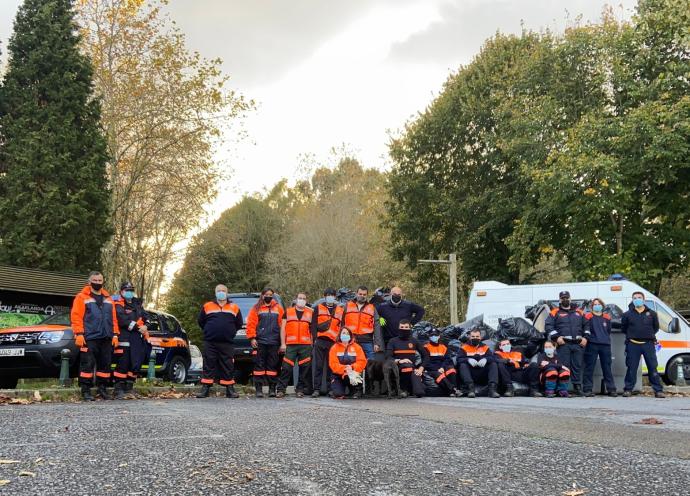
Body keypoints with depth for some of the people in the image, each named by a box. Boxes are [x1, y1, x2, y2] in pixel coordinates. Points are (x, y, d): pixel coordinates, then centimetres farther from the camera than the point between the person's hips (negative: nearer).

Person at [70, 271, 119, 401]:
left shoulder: (108, 299, 19)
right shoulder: (82, 297, 2)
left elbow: (113, 318, 18)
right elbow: (76, 317, -5)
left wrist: (115, 335, 9)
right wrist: (79, 334, -14)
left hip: (106, 339, 5)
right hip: (89, 338, -5)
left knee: (105, 364, 7)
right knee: (87, 364, -7)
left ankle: (102, 389, 16)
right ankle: (86, 391, -3)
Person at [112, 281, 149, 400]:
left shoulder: (137, 303, 22)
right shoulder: (118, 304, -1)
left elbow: (144, 318, 16)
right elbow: (123, 320, -14)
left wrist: (144, 326, -6)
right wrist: (138, 327, -16)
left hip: (137, 338, 7)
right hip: (124, 338, -7)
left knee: (136, 363, 4)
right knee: (123, 363, -10)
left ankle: (129, 388, 12)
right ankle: (119, 389, -8)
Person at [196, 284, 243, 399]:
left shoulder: (234, 308, 10)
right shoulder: (207, 306, 9)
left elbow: (239, 324, 16)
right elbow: (200, 321, 15)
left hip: (227, 343, 0)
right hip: (210, 342, 0)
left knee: (228, 366, 1)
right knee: (208, 365, 0)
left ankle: (230, 389, 7)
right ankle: (205, 389, 2)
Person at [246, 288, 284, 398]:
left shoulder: (278, 308, 12)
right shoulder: (256, 308, 6)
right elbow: (251, 324, 2)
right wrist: (252, 338, -6)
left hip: (274, 342, 2)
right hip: (260, 342, -2)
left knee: (273, 365, 3)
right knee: (259, 365, -2)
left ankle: (272, 389, 9)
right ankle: (259, 389, 1)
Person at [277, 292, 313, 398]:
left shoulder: (310, 313, 13)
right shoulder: (288, 312, 11)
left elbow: (313, 329, 14)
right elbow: (283, 328, 9)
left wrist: (313, 344, 5)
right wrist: (283, 344, 0)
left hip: (305, 346, 1)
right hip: (290, 345, -1)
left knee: (304, 368, 0)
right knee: (287, 367, -7)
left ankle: (300, 389, 9)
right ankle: (281, 389, -1)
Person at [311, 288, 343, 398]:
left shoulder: (340, 310, 16)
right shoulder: (318, 308, 11)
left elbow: (342, 326, 15)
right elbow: (314, 325, 6)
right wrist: (315, 338, -4)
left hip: (334, 342, 1)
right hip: (320, 341, -1)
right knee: (318, 366, -3)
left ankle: (330, 388, 9)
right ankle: (317, 389, -1)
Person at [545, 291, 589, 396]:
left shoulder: (579, 312, 19)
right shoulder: (555, 313, 7)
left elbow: (586, 325, 19)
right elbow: (548, 326, -1)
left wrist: (585, 337, 6)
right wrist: (556, 337, -11)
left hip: (578, 344, 3)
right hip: (563, 344, -3)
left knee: (577, 366, 4)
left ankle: (577, 387, 9)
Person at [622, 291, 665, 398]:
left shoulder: (652, 314, 7)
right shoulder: (627, 314, 5)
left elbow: (656, 327, 19)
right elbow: (623, 328, 16)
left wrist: (650, 334, 12)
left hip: (648, 344, 0)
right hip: (633, 345, 0)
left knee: (653, 367, -1)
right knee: (631, 368, 2)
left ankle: (658, 390, 2)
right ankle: (628, 389, 9)